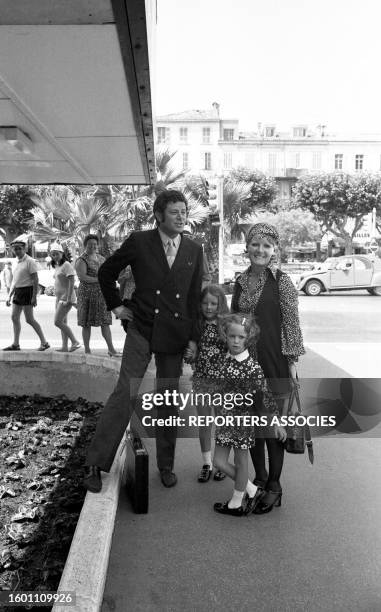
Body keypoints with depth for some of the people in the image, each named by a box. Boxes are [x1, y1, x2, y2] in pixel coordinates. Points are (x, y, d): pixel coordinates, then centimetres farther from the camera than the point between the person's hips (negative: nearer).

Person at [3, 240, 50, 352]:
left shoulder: (30, 261, -10)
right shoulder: (17, 263, 15)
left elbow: (35, 280, -16)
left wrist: (34, 297, -21)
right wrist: (9, 296, 17)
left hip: (27, 291, -8)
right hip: (17, 292, 8)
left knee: (29, 319, -8)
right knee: (14, 317, 6)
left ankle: (44, 342, 1)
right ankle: (15, 344, 13)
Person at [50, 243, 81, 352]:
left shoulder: (66, 265, -12)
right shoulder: (57, 266, 15)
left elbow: (71, 282, -18)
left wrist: (69, 298, -23)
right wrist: (57, 299, 17)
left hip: (66, 297, -9)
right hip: (59, 298, 9)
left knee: (58, 322, -13)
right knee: (63, 322, 8)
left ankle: (75, 342, -7)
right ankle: (65, 346, 12)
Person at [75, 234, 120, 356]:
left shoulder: (101, 258, 16)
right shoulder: (81, 260, -4)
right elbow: (82, 277, -18)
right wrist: (99, 279, -20)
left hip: (102, 294, 5)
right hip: (87, 294, -5)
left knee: (105, 322, 2)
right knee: (87, 323, 0)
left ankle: (111, 349, 3)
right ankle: (87, 350, 8)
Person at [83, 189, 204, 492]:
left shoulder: (194, 250, 5)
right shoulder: (139, 242, -3)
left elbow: (195, 296, 7)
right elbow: (107, 271, 9)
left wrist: (194, 336, 4)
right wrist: (116, 305, 5)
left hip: (175, 334, 3)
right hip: (141, 330, -2)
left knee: (169, 400, 10)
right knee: (125, 393, -8)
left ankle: (166, 466, 24)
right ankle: (96, 464, 4)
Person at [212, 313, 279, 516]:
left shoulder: (252, 367, -17)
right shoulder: (223, 361, 0)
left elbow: (264, 394, -13)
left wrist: (275, 421, -10)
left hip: (243, 418, -6)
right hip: (225, 417, 6)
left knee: (240, 461, 11)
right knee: (219, 461, 9)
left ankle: (237, 502, 32)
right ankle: (250, 490, 29)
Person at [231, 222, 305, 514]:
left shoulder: (282, 281, -7)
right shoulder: (241, 281, 7)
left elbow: (292, 324, -5)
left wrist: (293, 361, -7)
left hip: (274, 363, -5)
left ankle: (274, 486, 20)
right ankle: (260, 477, 33)